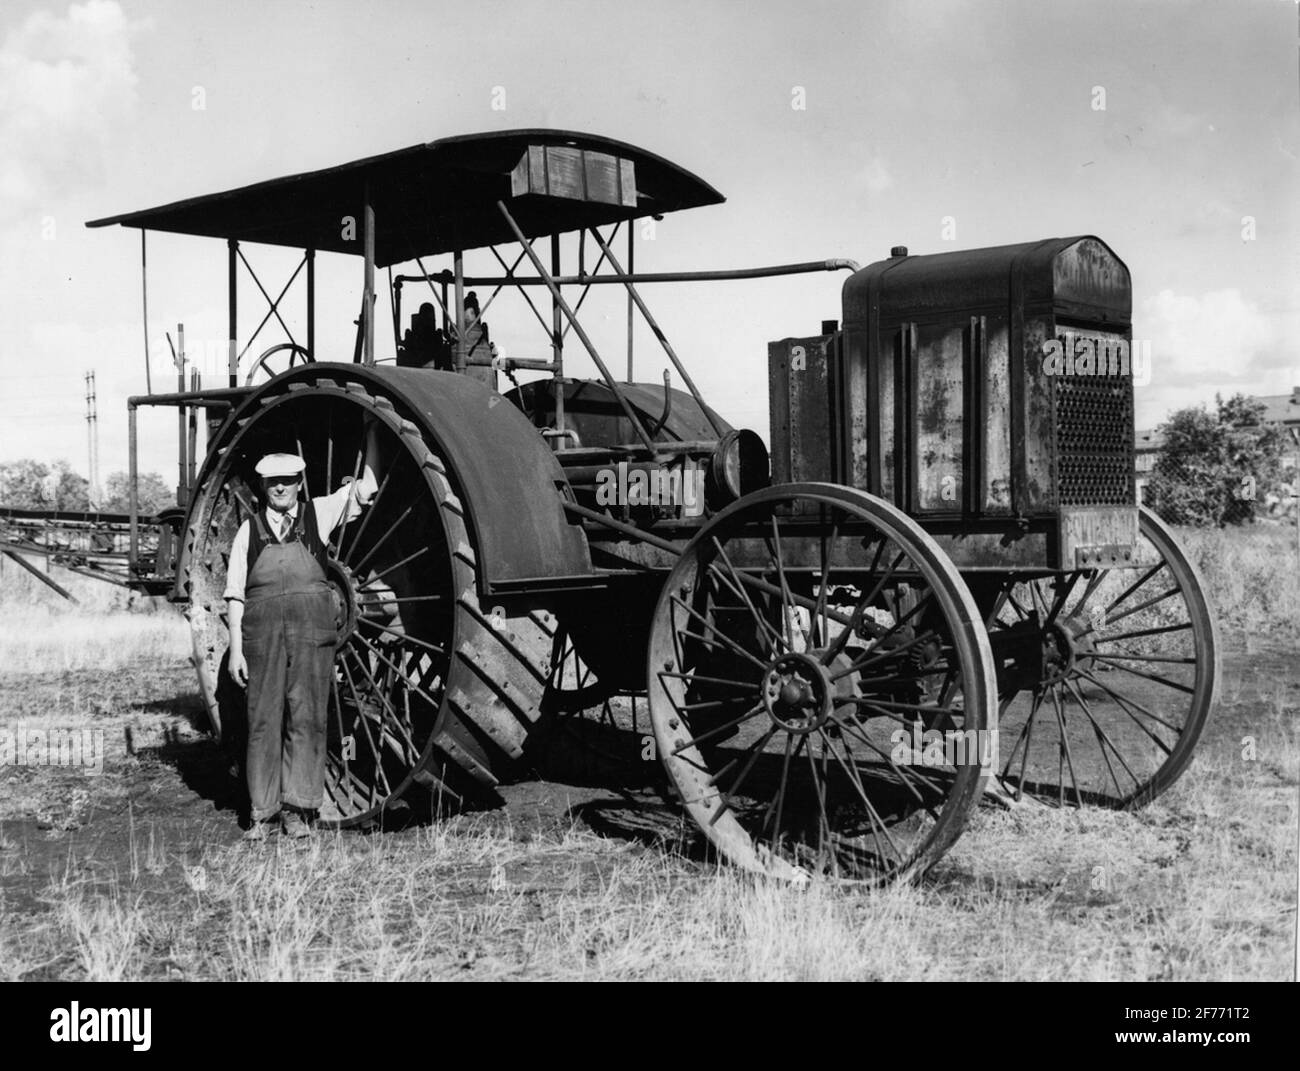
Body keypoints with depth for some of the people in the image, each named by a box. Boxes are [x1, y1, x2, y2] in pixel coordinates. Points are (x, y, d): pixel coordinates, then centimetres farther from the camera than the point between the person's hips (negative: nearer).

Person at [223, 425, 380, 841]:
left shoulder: (318, 515, 11)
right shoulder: (249, 531, 10)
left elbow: (366, 487, 8)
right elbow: (236, 595, 8)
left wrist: (372, 431, 6)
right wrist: (236, 648, 1)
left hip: (313, 632, 0)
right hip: (262, 633, 0)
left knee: (306, 717, -1)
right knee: (264, 720, 2)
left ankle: (297, 809, 6)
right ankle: (262, 812, 9)